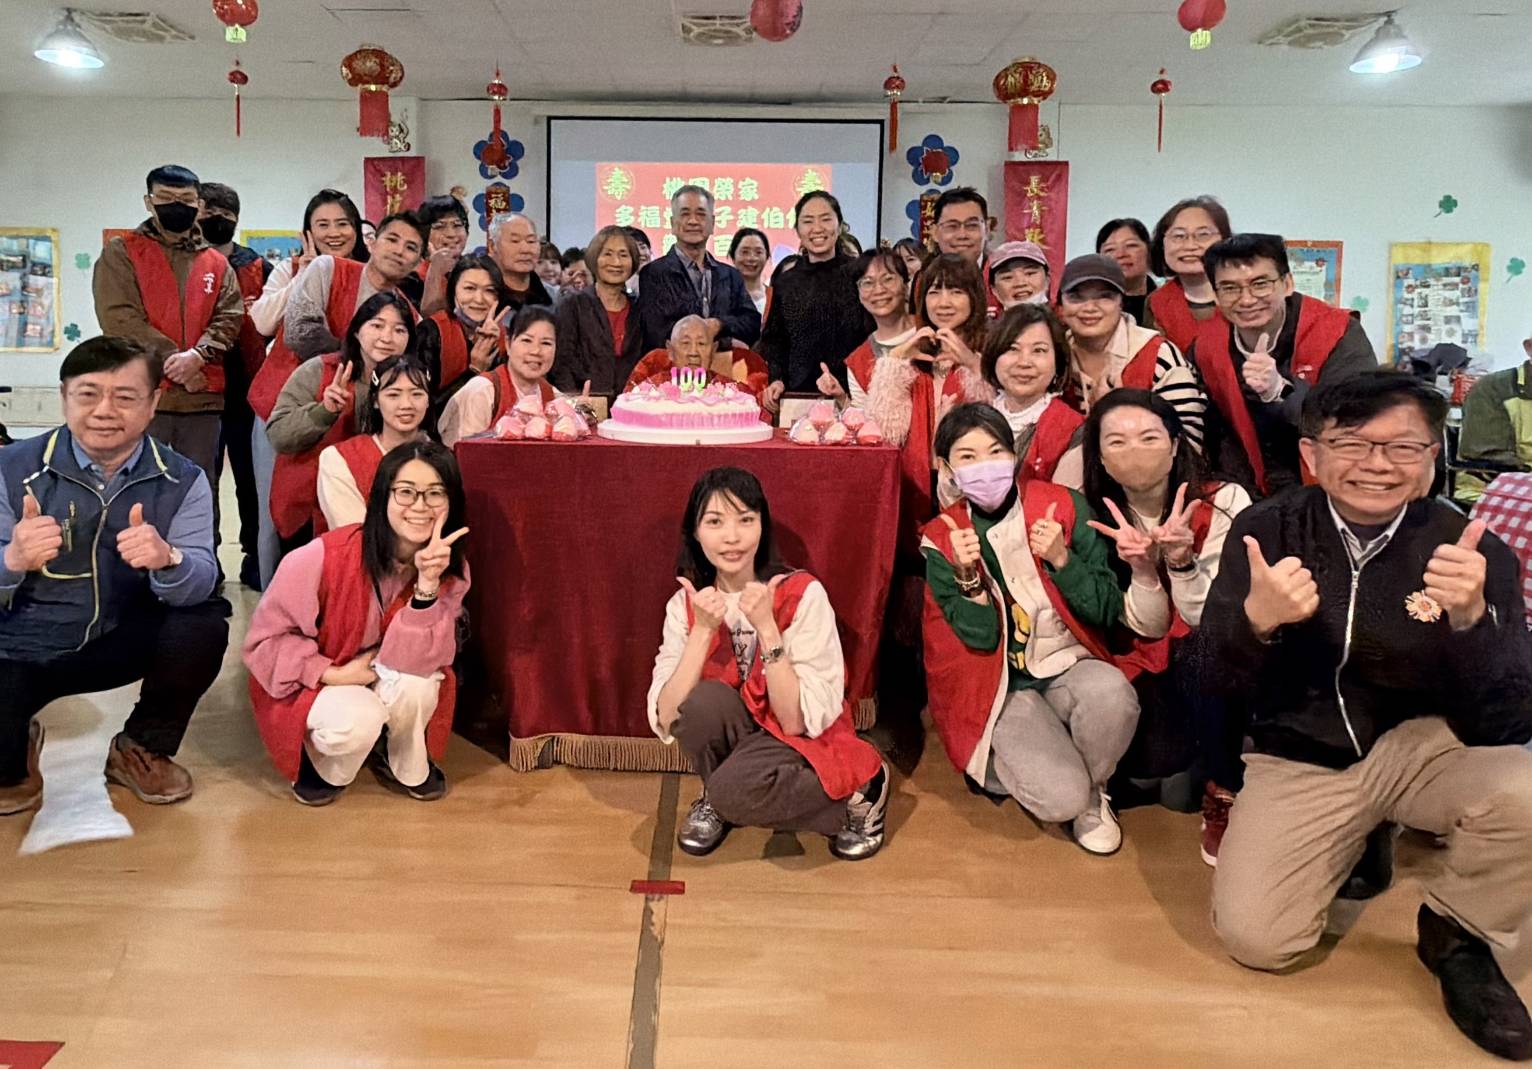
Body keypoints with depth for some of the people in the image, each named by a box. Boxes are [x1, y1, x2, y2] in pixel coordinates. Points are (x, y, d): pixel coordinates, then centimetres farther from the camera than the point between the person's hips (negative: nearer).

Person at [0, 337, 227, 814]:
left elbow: (200, 583, -20)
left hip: (123, 642, 2)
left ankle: (142, 750, 3)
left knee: (205, 623, -27)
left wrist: (167, 560, -44)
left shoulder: (181, 481, -9)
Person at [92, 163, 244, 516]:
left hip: (204, 396, 3)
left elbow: (230, 318, 4)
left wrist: (197, 356, -13)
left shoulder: (216, 263, 15)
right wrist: (171, 359, -13)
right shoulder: (120, 254, 6)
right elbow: (119, 317, -5)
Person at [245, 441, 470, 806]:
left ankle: (407, 767, 1)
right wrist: (333, 675, -27)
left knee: (417, 683, -31)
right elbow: (265, 639, -16)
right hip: (314, 685, -3)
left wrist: (428, 584, -38)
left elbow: (419, 661, -26)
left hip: (391, 687, 3)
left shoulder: (451, 571, -16)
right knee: (357, 720, -34)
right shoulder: (326, 557, -27)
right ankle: (325, 764, 3)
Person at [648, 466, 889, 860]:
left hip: (804, 745, -3)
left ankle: (859, 792, -5)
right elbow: (667, 720, -17)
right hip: (734, 739, 3)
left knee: (732, 791, -33)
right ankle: (715, 798, 1)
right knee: (704, 701, -29)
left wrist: (765, 626, -30)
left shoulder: (802, 594, -19)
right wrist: (703, 630, -26)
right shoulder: (686, 603, -7)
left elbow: (798, 720, -23)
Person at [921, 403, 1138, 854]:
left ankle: (1092, 790, -2)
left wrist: (1062, 559, -22)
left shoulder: (1063, 506, -5)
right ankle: (1014, 760, 12)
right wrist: (967, 575, -25)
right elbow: (981, 639, -9)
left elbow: (1108, 611, -5)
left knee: (1111, 693, -35)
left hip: (1069, 666, 2)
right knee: (1060, 798, -24)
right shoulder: (941, 539, -5)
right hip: (1002, 687, -1)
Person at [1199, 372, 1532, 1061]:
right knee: (1255, 940, -17)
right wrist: (1255, 620, -33)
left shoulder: (1475, 552, -11)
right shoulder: (1266, 530, -10)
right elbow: (1216, 684, -10)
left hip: (1422, 747, 0)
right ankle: (1352, 843, 17)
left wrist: (1471, 617, -35)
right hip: (1298, 763, 0)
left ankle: (1456, 936, 2)